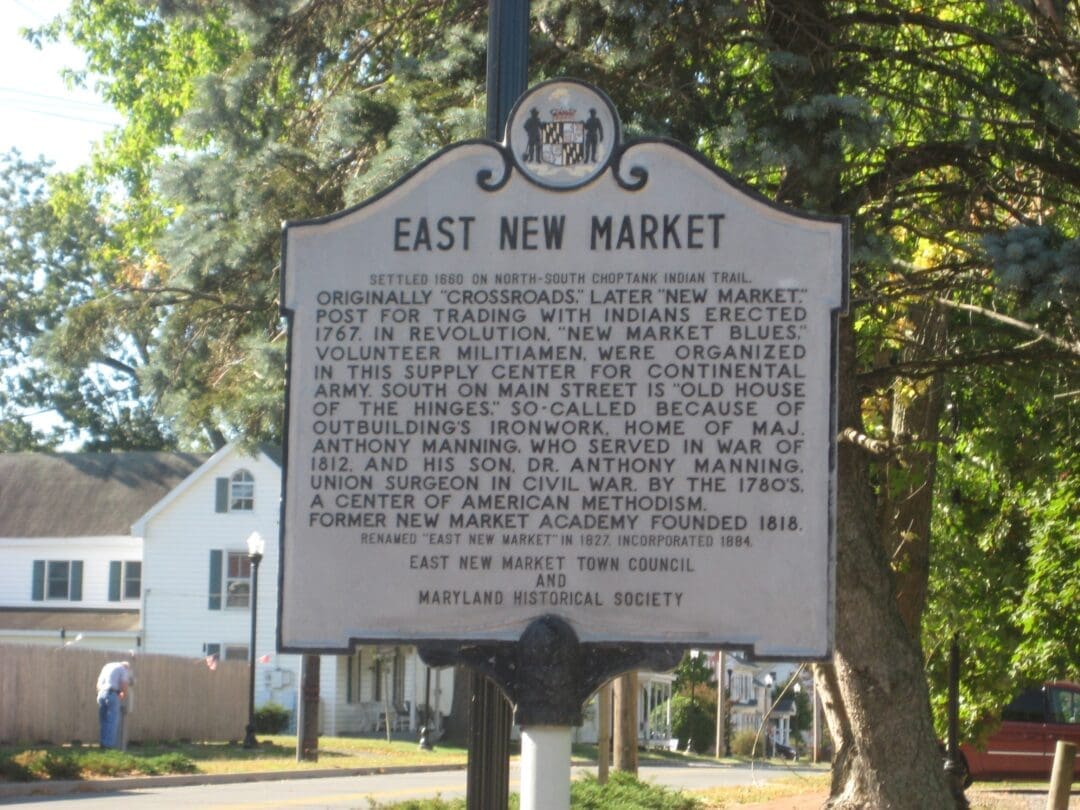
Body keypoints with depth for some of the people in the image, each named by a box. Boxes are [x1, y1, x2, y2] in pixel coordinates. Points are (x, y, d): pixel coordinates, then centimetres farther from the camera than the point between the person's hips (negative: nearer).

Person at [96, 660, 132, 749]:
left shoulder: (107, 666, 25)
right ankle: (109, 743, -7)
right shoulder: (123, 669, 4)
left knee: (103, 721, 12)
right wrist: (122, 696, 16)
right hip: (112, 694, -6)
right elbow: (124, 688, -3)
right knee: (113, 721, -2)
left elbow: (98, 685, 22)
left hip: (101, 694, 6)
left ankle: (102, 742, 8)